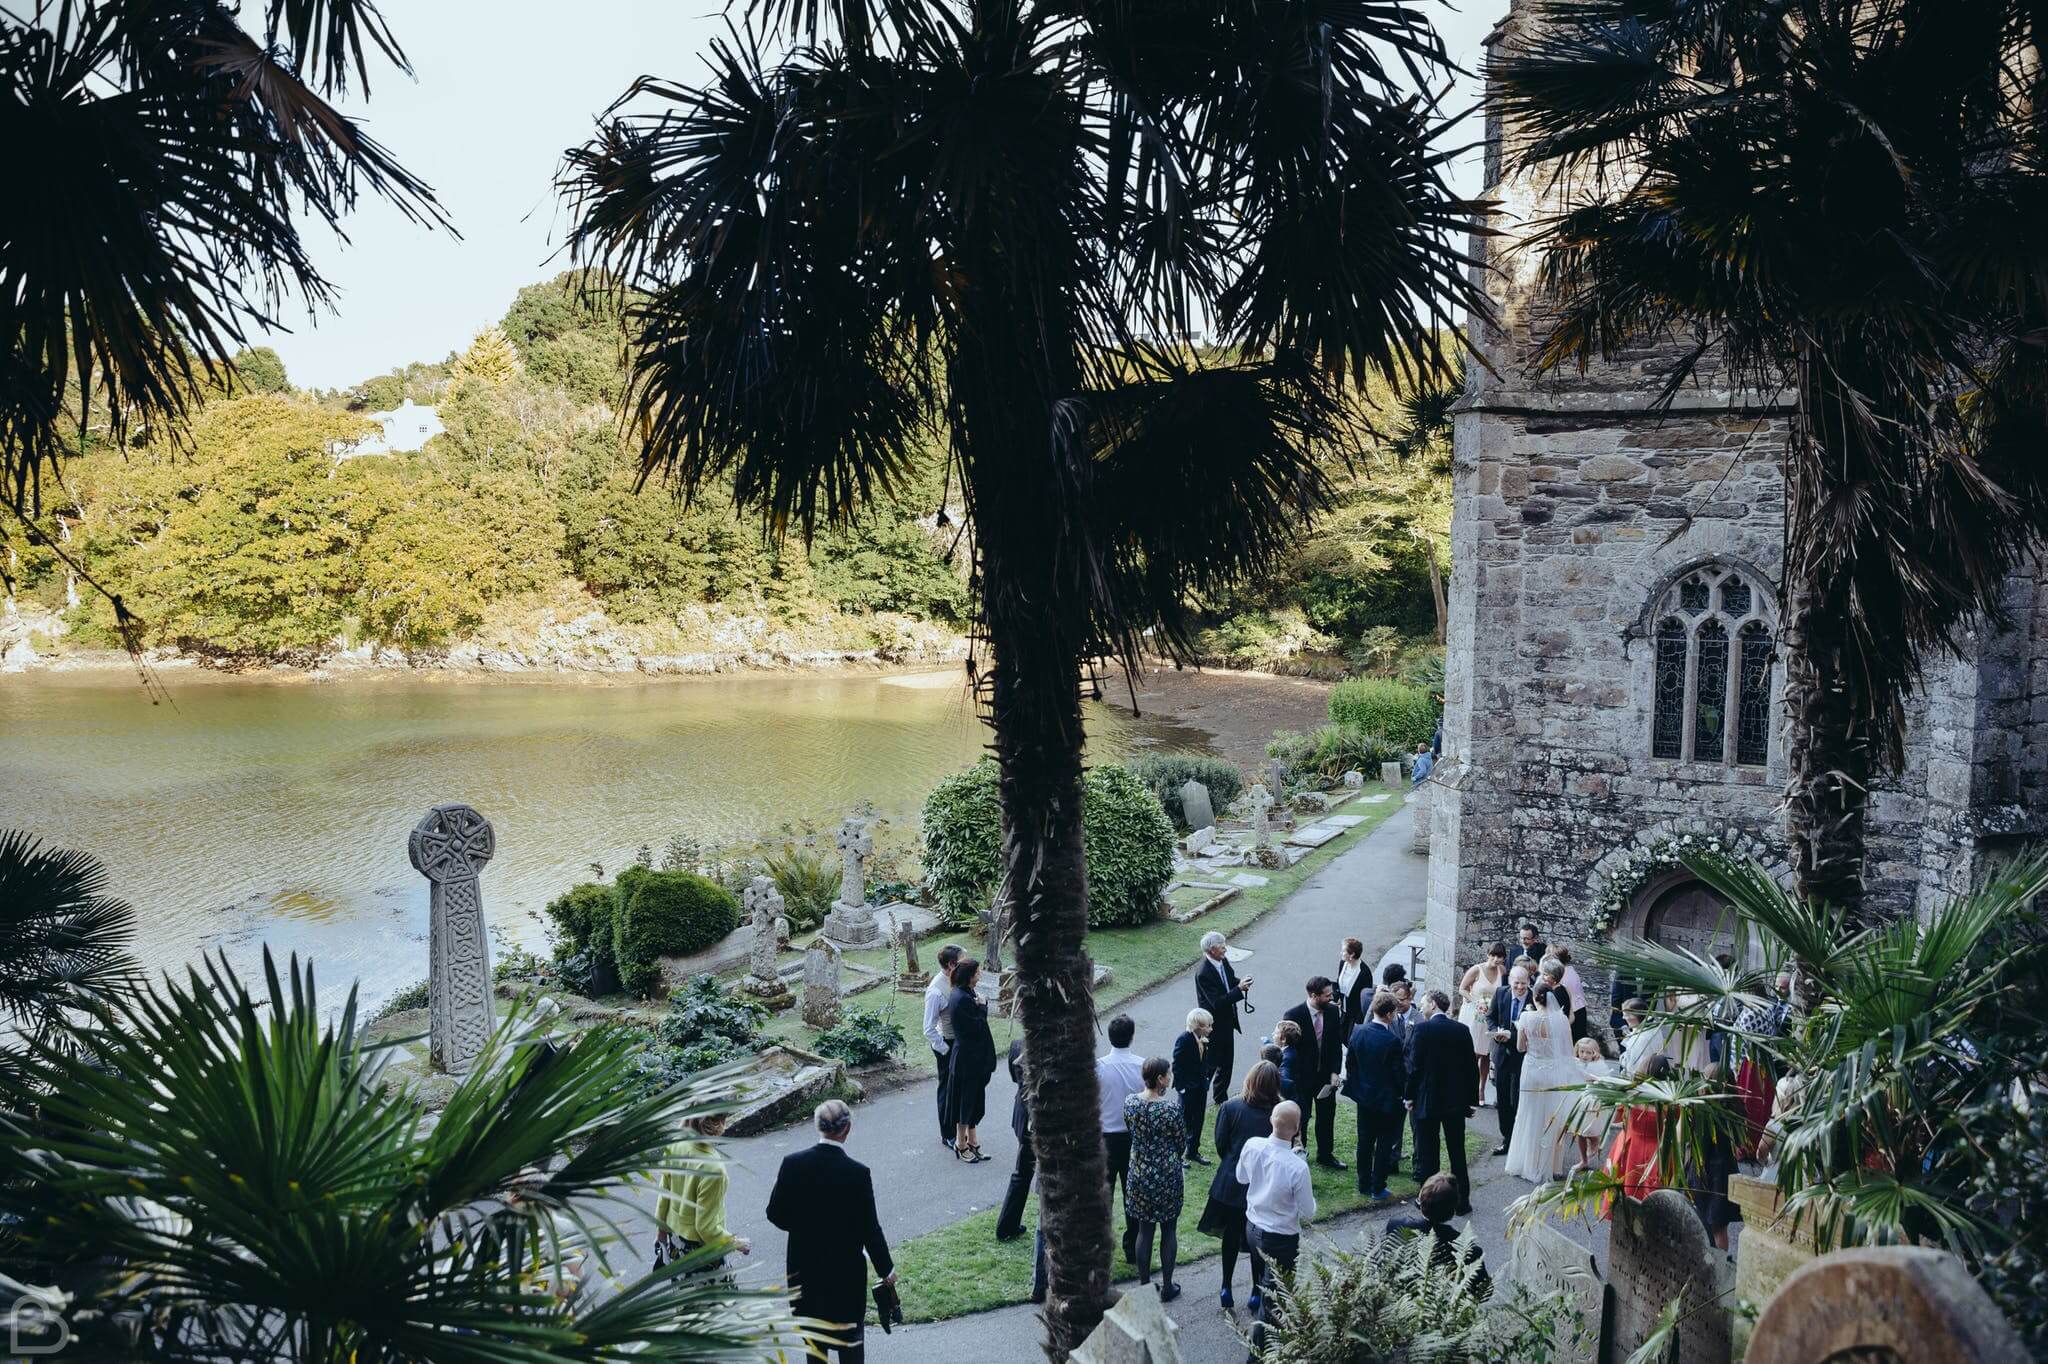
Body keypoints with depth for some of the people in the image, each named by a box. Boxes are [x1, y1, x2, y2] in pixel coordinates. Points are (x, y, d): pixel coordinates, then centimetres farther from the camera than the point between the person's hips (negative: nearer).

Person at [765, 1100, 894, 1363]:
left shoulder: (792, 1163, -13)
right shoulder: (857, 1173, -21)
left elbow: (775, 1213, -5)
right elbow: (869, 1227, -15)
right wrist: (886, 1268, -1)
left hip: (804, 1265, 3)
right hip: (845, 1267, -3)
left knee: (814, 1331, 20)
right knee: (850, 1333, 14)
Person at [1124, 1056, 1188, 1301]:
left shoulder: (1130, 1102, -8)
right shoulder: (1171, 1108, -21)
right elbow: (1182, 1144, -9)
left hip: (1139, 1173, 4)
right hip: (1167, 1175, -4)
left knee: (1144, 1230, 15)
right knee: (1169, 1230, 13)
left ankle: (1144, 1285, 23)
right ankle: (1167, 1286, 22)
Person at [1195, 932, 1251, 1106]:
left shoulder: (1223, 962, -3)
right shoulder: (1203, 973, -29)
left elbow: (1231, 979, 14)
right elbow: (1217, 1002, -30)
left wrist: (1240, 983, -9)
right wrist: (1239, 989, -29)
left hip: (1227, 1022, 8)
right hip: (1213, 1026, -8)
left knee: (1226, 1062, 21)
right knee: (1210, 1065, 4)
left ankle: (1221, 1097, 37)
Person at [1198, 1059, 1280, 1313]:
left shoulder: (1230, 1108, -14)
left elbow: (1220, 1145, -6)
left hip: (1231, 1181, 1)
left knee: (1231, 1235, 19)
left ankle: (1226, 1289, 27)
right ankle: (1257, 1293, 25)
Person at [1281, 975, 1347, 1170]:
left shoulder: (1333, 1012, -5)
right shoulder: (1294, 1015, -18)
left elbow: (1337, 1044, 1)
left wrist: (1335, 1072, -7)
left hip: (1326, 1074, 5)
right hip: (1302, 1075, -4)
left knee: (1327, 1116, 15)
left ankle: (1325, 1155, 31)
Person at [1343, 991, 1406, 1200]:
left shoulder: (1358, 1032, -7)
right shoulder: (1391, 1041, -24)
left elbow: (1349, 1061, 3)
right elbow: (1399, 1072, -16)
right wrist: (1404, 1095, -1)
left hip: (1364, 1096, 6)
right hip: (1386, 1099, -5)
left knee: (1365, 1141, 18)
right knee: (1385, 1144, 8)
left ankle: (1364, 1184, 27)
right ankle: (1378, 1189, 13)